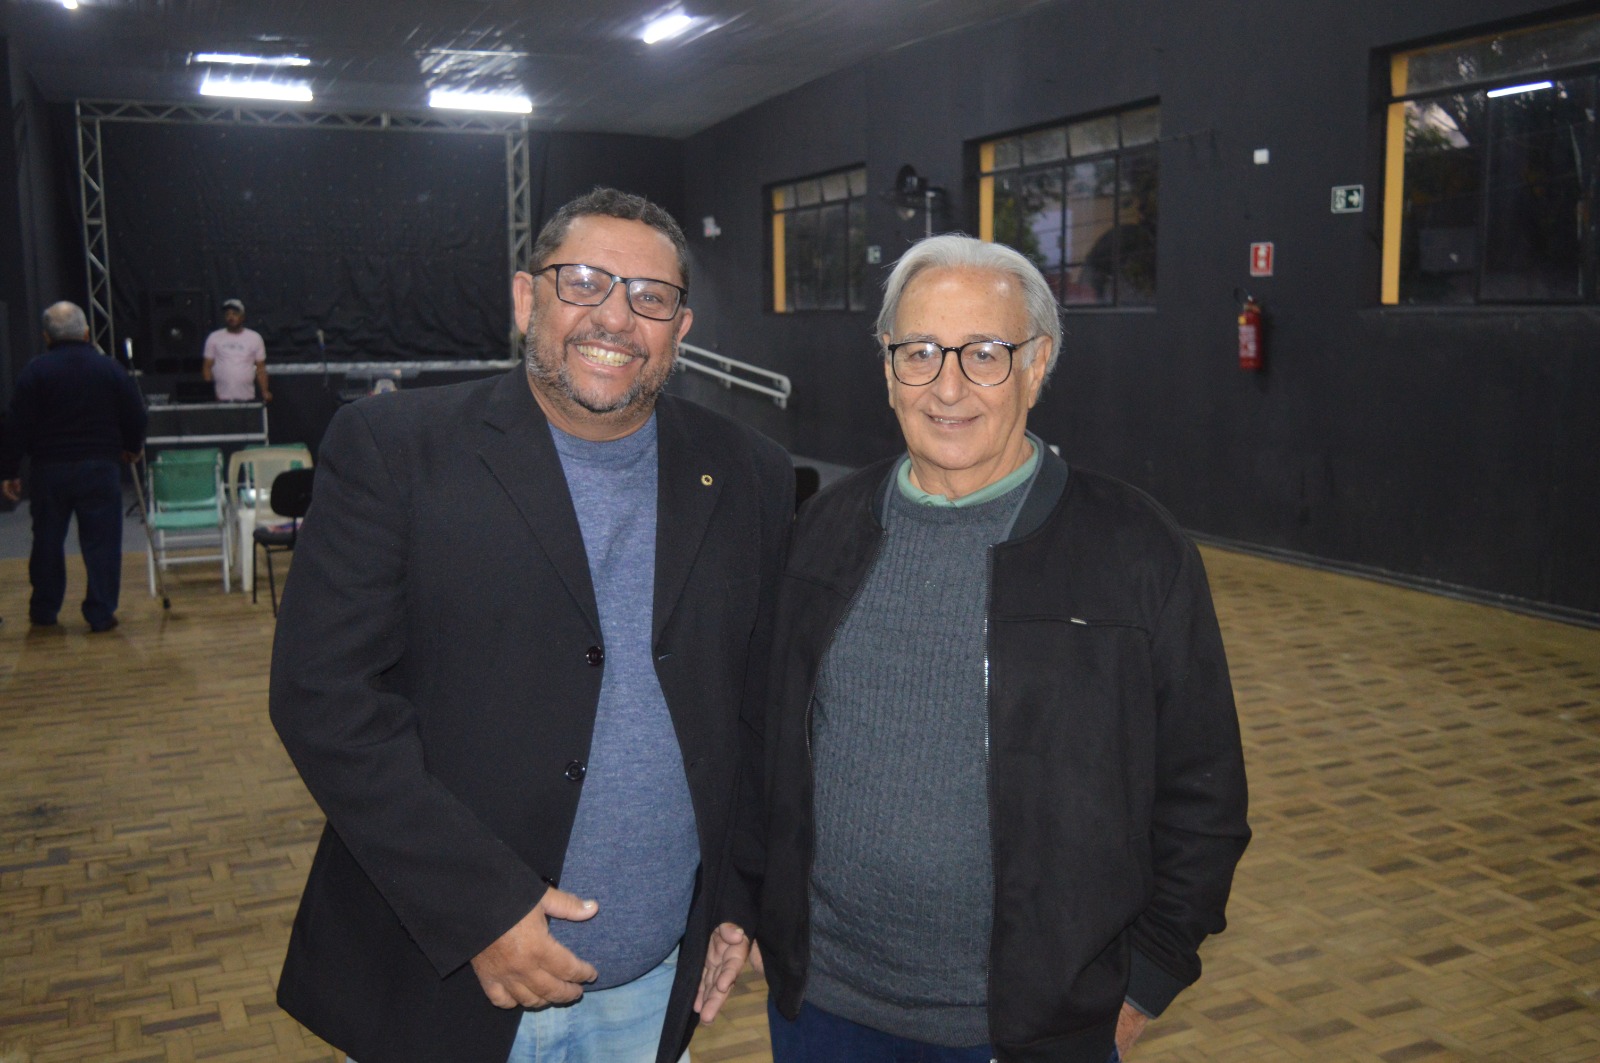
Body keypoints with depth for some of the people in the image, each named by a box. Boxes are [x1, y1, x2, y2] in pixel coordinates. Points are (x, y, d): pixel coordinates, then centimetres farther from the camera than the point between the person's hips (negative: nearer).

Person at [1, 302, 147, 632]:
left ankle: (43, 610, 23)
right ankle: (101, 614, 1)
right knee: (101, 541, 2)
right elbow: (135, 415, 4)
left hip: (50, 469, 1)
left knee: (47, 540, 13)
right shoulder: (110, 369, -1)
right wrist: (133, 447, 22)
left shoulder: (35, 371, -4)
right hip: (100, 467, 0)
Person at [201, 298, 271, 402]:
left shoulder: (255, 338, 7)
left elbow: (261, 368, 6)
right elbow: (207, 367, 9)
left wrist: (265, 391, -7)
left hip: (247, 398, 0)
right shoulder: (214, 338, 8)